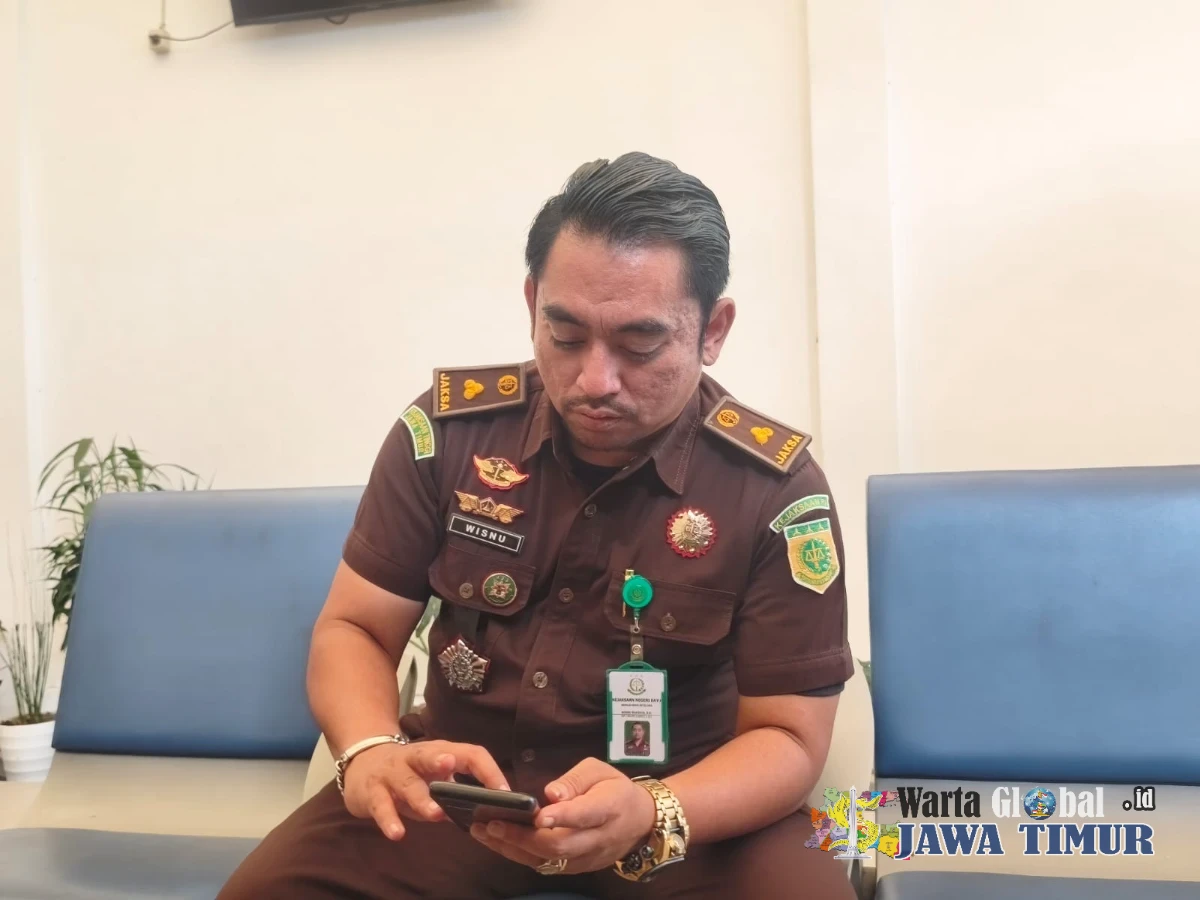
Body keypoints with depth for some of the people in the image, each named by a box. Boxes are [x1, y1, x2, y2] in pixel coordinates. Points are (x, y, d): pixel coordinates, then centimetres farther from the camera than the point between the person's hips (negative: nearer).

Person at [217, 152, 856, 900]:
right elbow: (353, 629, -1)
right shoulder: (448, 430, -8)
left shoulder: (775, 489, -14)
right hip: (462, 779, 2)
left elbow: (788, 739, -11)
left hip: (691, 797, -1)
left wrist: (652, 815, -31)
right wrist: (371, 751, -24)